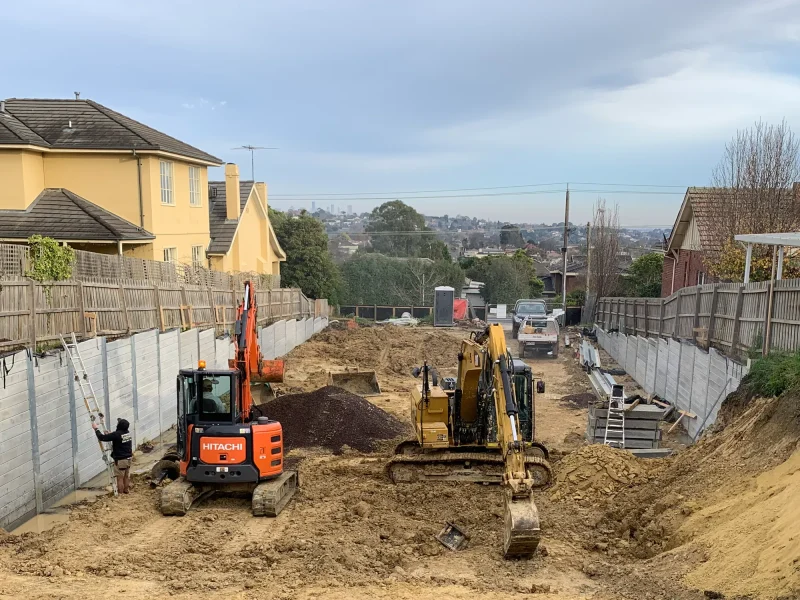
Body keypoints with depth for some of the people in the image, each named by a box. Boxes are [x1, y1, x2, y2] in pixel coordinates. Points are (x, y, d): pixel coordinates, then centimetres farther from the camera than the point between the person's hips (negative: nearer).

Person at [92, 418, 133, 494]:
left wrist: (96, 429, -6)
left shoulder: (116, 434, -23)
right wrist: (109, 434, 18)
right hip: (128, 458, 8)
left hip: (120, 460, -8)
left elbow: (102, 437, -18)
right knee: (126, 476, 19)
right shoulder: (128, 433, 1)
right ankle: (126, 492, 30)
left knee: (120, 478, 4)